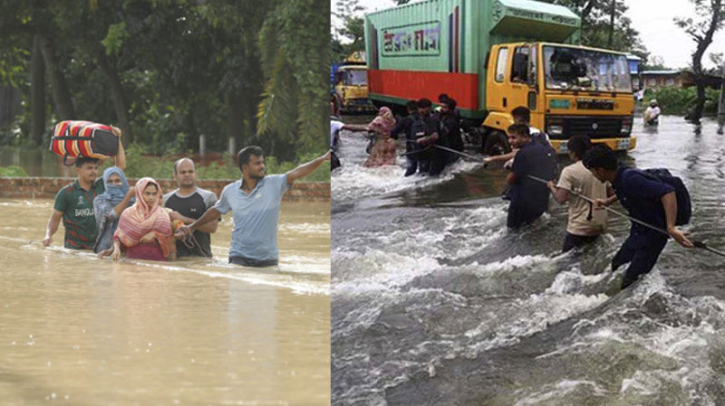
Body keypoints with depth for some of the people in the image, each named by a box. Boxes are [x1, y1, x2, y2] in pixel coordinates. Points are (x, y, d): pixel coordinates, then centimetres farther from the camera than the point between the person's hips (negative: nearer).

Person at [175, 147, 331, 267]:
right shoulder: (230, 191, 2)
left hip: (268, 259, 0)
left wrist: (322, 159, -33)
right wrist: (192, 227, 21)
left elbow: (297, 173, -19)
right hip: (239, 257, 1)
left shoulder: (274, 184, -6)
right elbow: (217, 211, 19)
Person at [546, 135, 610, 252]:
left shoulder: (569, 171, -13)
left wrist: (551, 187, -1)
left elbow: (560, 199, -19)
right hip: (600, 226, 7)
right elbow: (610, 194, 13)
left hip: (580, 228, -7)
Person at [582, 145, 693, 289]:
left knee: (630, 282, -11)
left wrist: (671, 227, -47)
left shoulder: (630, 179, -30)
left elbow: (667, 192, -40)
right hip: (637, 233, 10)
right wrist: (607, 201, 18)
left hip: (652, 235, -10)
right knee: (616, 268, 21)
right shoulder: (620, 178, -1)